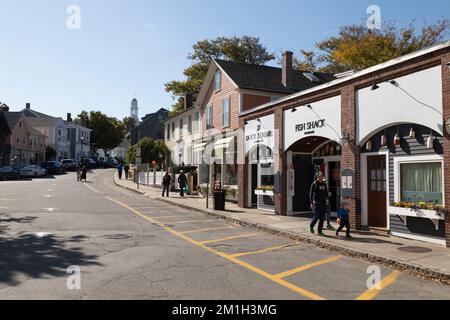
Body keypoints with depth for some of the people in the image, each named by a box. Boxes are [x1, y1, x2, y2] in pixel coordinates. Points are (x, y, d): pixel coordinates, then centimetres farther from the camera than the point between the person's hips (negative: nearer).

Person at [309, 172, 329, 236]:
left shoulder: (324, 184, 10)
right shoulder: (314, 184, -5)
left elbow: (326, 193, 19)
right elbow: (311, 194, -8)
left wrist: (327, 199, 3)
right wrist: (312, 203, -15)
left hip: (323, 202, 5)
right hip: (317, 202, -5)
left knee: (322, 217, 3)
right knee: (317, 216, -8)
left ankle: (320, 231, 11)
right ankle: (311, 226, 19)